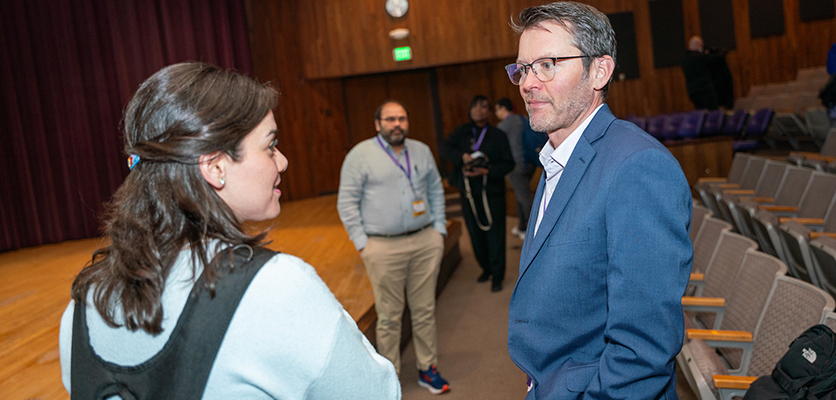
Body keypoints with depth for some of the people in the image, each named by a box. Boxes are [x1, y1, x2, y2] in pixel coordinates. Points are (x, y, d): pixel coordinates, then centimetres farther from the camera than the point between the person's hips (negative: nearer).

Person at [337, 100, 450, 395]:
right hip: (383, 247, -4)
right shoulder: (360, 155, -2)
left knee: (425, 310, 11)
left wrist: (439, 229, 11)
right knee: (389, 316, 2)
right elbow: (347, 202, -2)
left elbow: (436, 191, 19)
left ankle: (427, 369, 25)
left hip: (425, 242, 4)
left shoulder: (422, 151, 12)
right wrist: (361, 243, -7)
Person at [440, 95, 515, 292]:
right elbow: (444, 148, -3)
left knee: (495, 234, -3)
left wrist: (488, 171, -17)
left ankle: (497, 276, 9)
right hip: (468, 193, 3)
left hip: (491, 192, -3)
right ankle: (486, 269, 28)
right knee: (475, 234, 10)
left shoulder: (498, 135, 2)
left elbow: (508, 163, -2)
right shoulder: (462, 132, 8)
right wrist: (462, 156, -20)